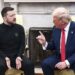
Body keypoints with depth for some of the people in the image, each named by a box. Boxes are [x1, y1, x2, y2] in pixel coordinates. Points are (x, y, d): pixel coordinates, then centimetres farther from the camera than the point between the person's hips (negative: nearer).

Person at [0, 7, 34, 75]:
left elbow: (22, 45, 6)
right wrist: (6, 58, -18)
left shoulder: (19, 28, 5)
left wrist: (18, 57, -12)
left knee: (29, 64, -25)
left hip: (17, 55, 2)